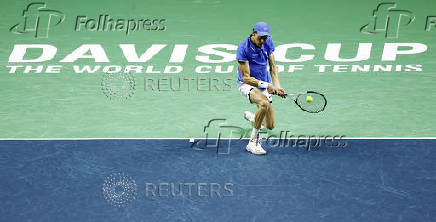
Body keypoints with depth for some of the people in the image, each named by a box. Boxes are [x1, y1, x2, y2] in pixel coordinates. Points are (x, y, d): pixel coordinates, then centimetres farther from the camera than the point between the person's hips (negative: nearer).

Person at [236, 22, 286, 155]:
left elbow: (272, 66, 2)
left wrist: (277, 86, -15)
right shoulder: (243, 48, -22)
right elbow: (246, 78, -23)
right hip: (246, 84, -6)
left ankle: (250, 116, 41)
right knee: (264, 103, -38)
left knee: (270, 126, 5)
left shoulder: (267, 43, -4)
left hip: (264, 85, 6)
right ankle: (253, 142, -26)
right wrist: (267, 85, -33)